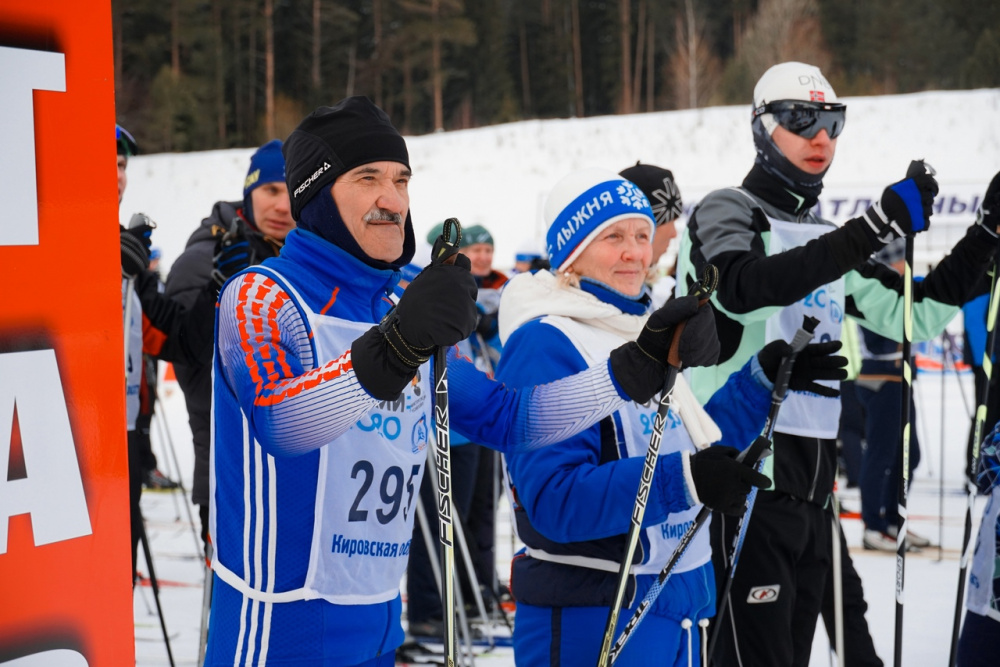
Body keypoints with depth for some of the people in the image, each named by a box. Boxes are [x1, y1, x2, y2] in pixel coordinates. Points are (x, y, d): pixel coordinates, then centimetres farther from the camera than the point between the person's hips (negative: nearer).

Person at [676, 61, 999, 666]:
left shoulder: (828, 240, 20)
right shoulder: (727, 211, -3)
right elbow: (745, 287, -26)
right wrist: (874, 230, -33)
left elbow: (914, 315, 21)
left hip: (812, 475, 8)